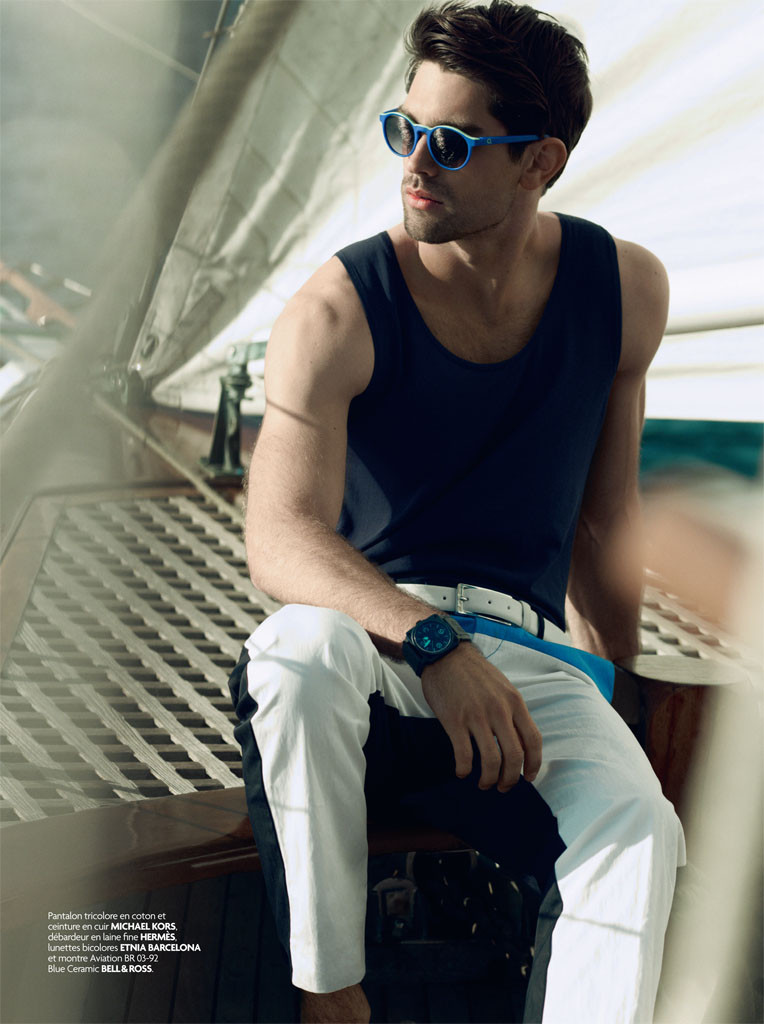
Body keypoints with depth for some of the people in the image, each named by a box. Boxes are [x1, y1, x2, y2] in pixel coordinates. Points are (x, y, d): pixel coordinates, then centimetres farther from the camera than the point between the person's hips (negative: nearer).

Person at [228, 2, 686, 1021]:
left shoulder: (625, 289, 4)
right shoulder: (337, 310, -7)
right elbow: (280, 540, -20)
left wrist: (604, 692, 19)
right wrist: (432, 641, -36)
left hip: (524, 650, 2)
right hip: (366, 626, -2)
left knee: (639, 828, -27)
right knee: (302, 649, -37)